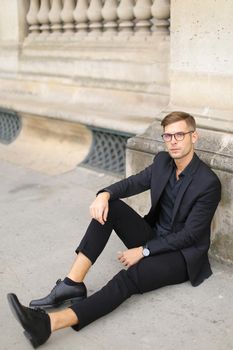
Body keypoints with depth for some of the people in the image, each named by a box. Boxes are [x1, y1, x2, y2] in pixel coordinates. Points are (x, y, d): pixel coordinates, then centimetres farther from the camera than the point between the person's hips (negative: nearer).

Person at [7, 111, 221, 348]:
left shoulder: (209, 183, -20)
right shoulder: (162, 161, 0)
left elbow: (189, 235, -19)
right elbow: (133, 183, 6)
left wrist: (143, 250, -18)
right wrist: (105, 194, -18)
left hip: (182, 255, -7)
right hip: (154, 236, 7)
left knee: (130, 277, -34)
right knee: (110, 207, -16)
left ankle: (50, 322, -46)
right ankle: (72, 285, -24)